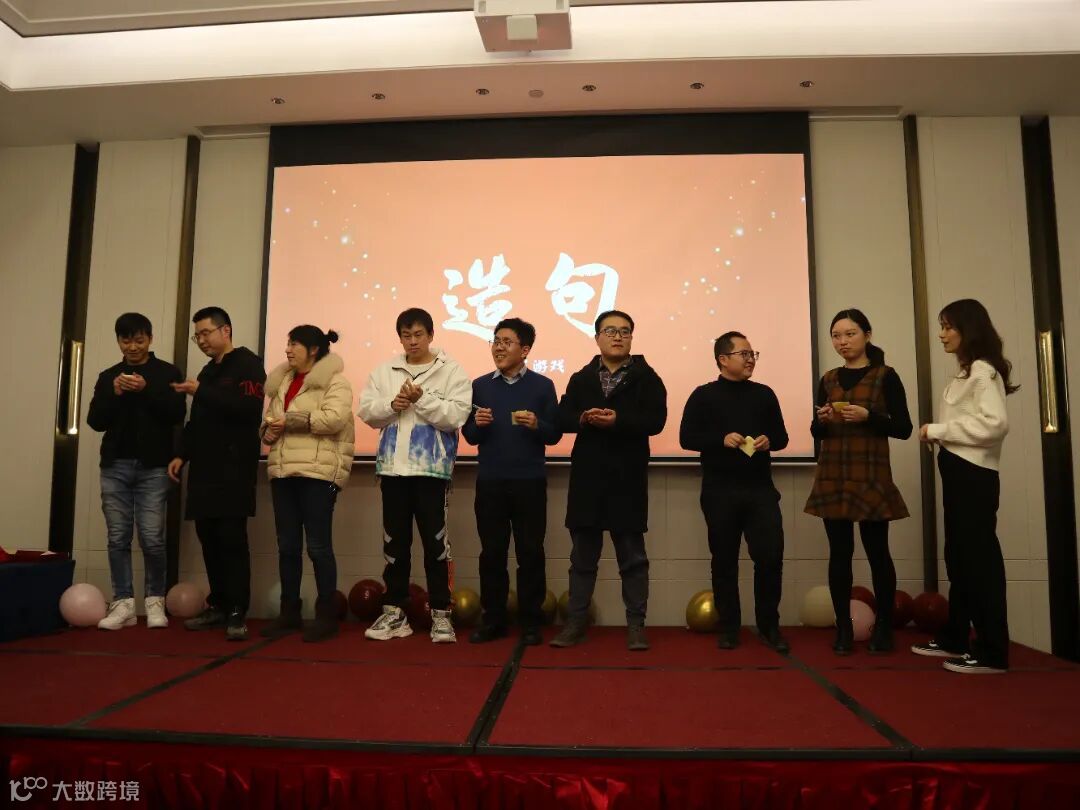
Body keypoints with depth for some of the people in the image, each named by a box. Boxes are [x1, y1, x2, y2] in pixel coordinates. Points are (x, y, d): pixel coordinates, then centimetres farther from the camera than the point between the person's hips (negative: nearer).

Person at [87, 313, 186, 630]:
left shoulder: (168, 373, 3)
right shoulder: (108, 376, 12)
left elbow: (177, 414, -7)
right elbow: (95, 421, 5)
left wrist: (147, 390, -18)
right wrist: (114, 394, -11)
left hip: (153, 467, -3)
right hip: (115, 466, 3)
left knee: (152, 538, -5)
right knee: (118, 538, 3)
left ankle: (154, 601, 9)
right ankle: (123, 604, 9)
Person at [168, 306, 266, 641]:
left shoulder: (247, 363, -3)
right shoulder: (208, 371, 22)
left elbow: (249, 407, -19)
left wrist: (201, 392, -16)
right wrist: (183, 454, 14)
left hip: (234, 467, -8)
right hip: (205, 467, 8)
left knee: (232, 538, -9)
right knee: (208, 537, 7)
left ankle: (237, 612, -4)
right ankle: (218, 605, 17)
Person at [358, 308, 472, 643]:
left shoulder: (451, 372, -1)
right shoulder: (384, 371, 12)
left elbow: (456, 416, -11)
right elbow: (366, 411, 6)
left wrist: (422, 398, -18)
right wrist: (392, 404, -11)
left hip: (431, 468, -4)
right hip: (393, 467, 4)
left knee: (435, 540, 0)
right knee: (395, 541, 10)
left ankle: (441, 613, 11)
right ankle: (394, 611, 21)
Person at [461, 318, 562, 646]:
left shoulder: (542, 385, 1)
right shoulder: (480, 385, 7)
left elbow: (555, 435, 0)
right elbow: (469, 436, 8)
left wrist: (536, 425, -19)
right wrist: (477, 424, -13)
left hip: (529, 483, -2)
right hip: (489, 482, 2)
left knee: (530, 553, 4)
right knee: (492, 552, 8)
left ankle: (530, 622, 16)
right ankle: (492, 620, 20)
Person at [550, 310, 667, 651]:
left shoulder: (647, 377, 2)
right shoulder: (580, 378, 11)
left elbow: (656, 420, -10)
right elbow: (562, 417, 3)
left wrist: (617, 420, -23)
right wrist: (583, 418, -17)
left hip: (627, 477, -2)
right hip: (587, 476, 3)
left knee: (632, 555, 6)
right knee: (583, 555, 9)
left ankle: (636, 625, 15)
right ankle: (576, 621, 18)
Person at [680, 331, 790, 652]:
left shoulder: (764, 394, 12)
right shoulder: (704, 395, 1)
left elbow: (782, 436, 15)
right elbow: (687, 438, -5)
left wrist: (769, 441, -8)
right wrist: (722, 439, -18)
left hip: (761, 489, 2)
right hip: (720, 491, -2)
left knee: (771, 556, -3)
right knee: (724, 560, 6)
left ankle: (769, 626, 14)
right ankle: (729, 627, 18)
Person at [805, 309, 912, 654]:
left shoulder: (886, 376, 0)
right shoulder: (828, 380, 11)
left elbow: (904, 428, -3)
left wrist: (868, 416, -18)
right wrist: (821, 420, -7)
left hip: (872, 476, -3)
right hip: (832, 476, 3)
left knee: (876, 551, 1)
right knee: (840, 552, 5)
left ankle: (884, 627, 15)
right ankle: (843, 629, 13)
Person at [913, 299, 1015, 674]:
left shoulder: (983, 370, -12)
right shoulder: (965, 373, 17)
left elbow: (996, 423, -24)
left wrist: (939, 429, -17)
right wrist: (939, 433, 1)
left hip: (974, 475, -10)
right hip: (958, 472, 10)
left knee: (980, 559, -5)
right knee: (959, 557, 14)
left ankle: (991, 653, 2)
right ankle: (954, 638, 24)